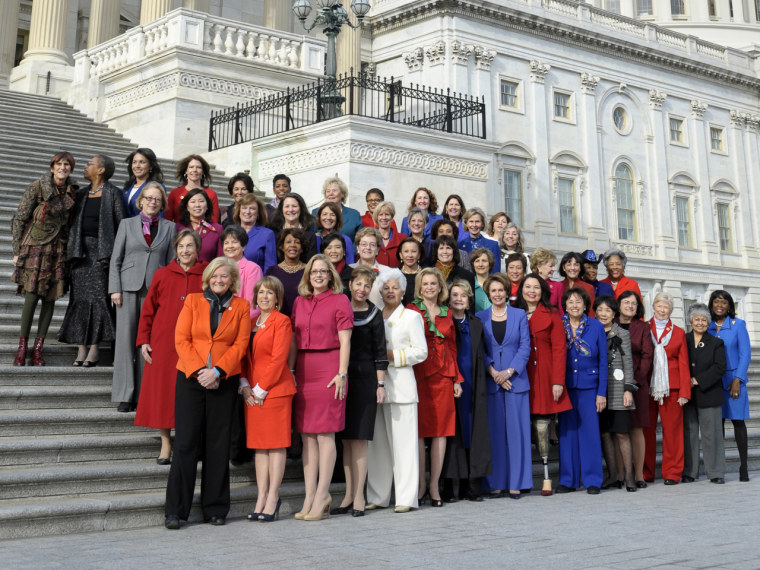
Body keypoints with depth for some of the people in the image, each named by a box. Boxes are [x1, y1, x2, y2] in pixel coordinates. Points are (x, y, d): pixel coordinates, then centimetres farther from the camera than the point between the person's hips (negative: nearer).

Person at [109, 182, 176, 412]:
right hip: (129, 288, 0)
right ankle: (125, 396, 4)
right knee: (126, 338, -2)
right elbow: (115, 259, 8)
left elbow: (172, 262, 9)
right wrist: (115, 289, -2)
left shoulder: (169, 228, 12)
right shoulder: (127, 224, 12)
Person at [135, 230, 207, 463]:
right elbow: (148, 309, 7)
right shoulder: (162, 274, 5)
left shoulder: (206, 276, 3)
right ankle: (165, 444, 17)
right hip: (163, 345, 1)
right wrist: (143, 340, 1)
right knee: (162, 391, 4)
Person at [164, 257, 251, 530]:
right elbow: (181, 339, 1)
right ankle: (175, 510, 5)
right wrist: (199, 371, -11)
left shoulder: (241, 307, 7)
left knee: (218, 444, 4)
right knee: (185, 441, -2)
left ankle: (215, 508, 14)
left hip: (224, 381, 0)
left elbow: (240, 344, 0)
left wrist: (216, 371, -12)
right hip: (190, 378, 0)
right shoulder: (192, 301, 8)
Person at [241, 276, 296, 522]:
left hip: (275, 390, -7)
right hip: (252, 392, 7)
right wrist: (244, 384, 2)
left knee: (276, 444, -1)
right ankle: (262, 498, 15)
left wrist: (261, 389, -13)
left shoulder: (282, 321, -6)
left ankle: (272, 499, 4)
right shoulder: (251, 322, 16)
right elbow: (244, 354, 15)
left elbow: (278, 358, -12)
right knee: (259, 445, 9)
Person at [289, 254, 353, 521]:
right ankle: (310, 497, 10)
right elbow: (293, 341, 16)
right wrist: (289, 371, 8)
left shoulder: (340, 300, 1)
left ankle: (322, 495, 3)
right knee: (307, 436, 5)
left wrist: (342, 374, -11)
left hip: (329, 370, -5)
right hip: (304, 371, 5)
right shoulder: (299, 302, 15)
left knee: (325, 434, -4)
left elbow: (345, 341, -4)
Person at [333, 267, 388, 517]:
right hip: (341, 379, 4)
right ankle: (349, 495, 14)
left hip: (365, 379, -4)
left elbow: (380, 351, 0)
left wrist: (381, 384, -5)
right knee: (346, 439, 7)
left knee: (359, 439, -4)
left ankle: (359, 496, 2)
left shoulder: (374, 314, 1)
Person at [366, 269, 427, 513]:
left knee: (403, 441, -5)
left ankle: (406, 497, 0)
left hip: (401, 385, -4)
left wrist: (393, 355, -11)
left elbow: (421, 351, -1)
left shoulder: (412, 317, 6)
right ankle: (377, 496, 12)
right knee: (377, 441, 4)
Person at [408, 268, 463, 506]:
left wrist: (457, 379, 10)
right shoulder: (411, 310, 3)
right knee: (419, 430, -3)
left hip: (443, 375, 4)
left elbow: (453, 347, 16)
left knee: (441, 431, 3)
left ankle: (434, 485, 11)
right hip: (418, 374, -4)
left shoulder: (447, 313, 15)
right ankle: (421, 485, 8)